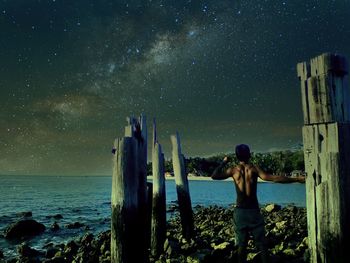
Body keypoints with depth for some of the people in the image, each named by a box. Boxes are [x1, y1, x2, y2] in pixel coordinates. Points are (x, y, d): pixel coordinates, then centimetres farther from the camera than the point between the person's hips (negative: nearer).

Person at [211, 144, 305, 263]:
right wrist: (296, 179, -19)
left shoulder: (233, 170, -1)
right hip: (253, 211, -2)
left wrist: (224, 162, 19)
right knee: (261, 244, 6)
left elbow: (214, 176, 8)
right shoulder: (254, 168, -7)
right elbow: (272, 178, -20)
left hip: (239, 211, 2)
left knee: (242, 244, 10)